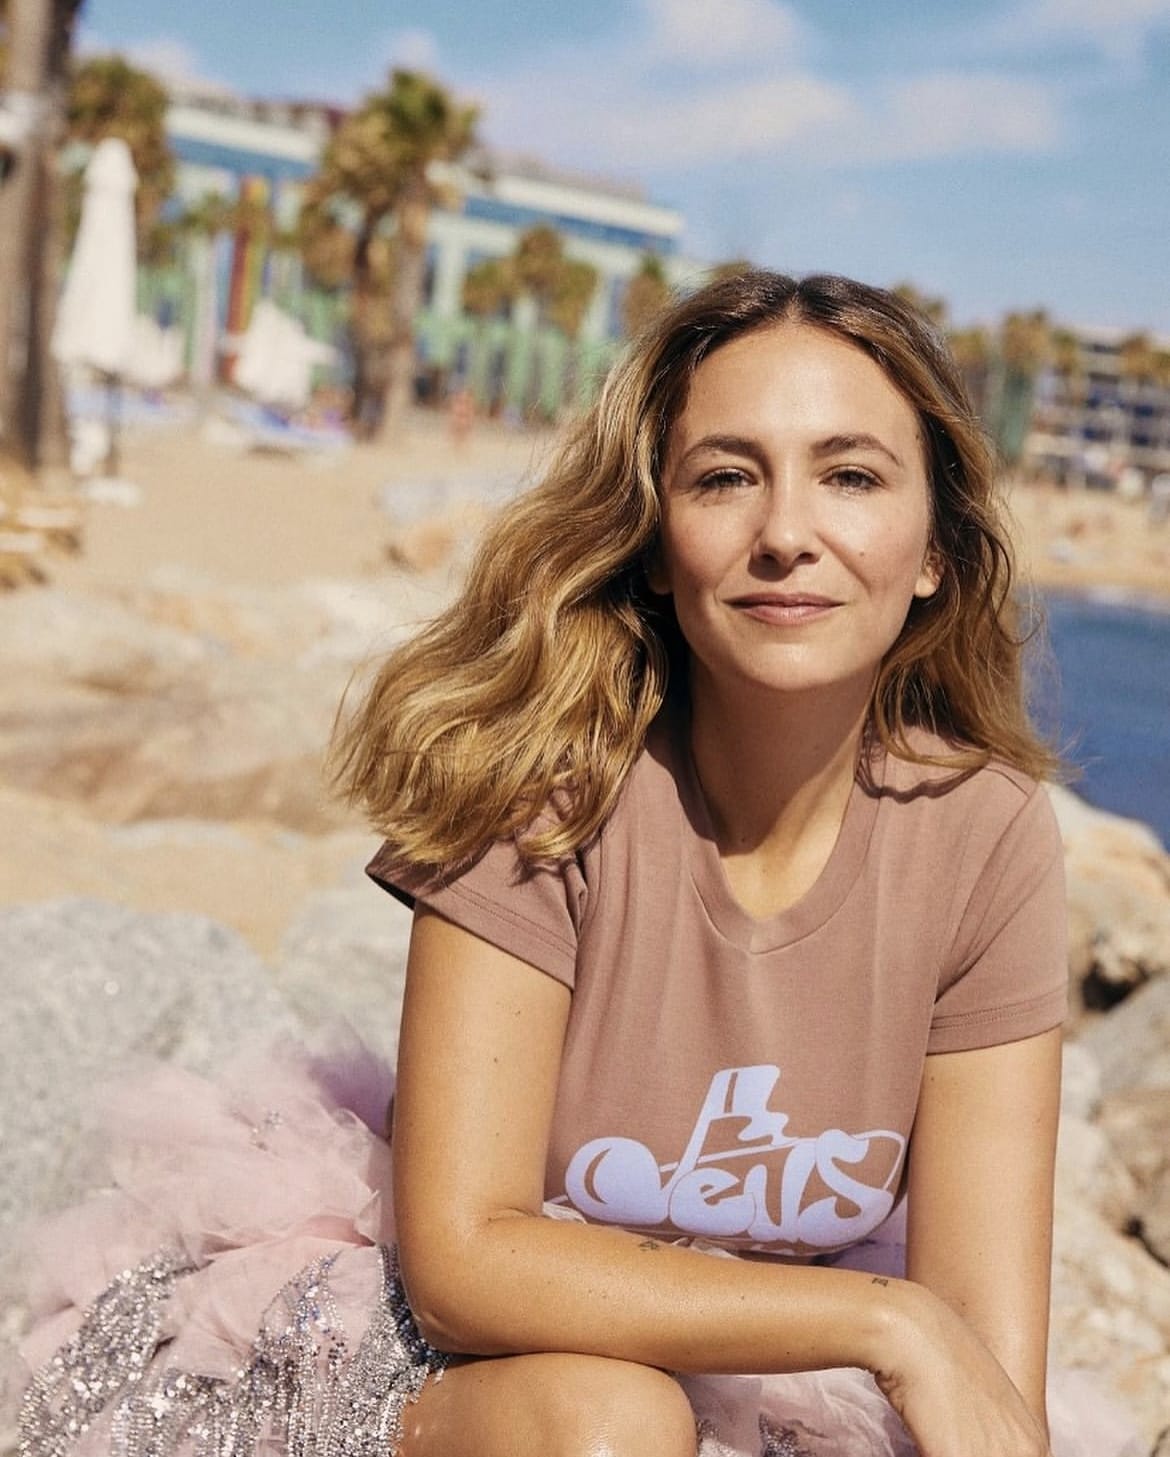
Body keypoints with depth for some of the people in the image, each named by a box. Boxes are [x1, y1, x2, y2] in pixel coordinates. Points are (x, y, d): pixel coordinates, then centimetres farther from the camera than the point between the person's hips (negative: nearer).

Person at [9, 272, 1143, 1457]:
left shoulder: (986, 836, -14)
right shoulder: (549, 780, -21)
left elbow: (990, 1345, -12)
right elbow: (460, 1261, -23)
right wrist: (888, 1320, -25)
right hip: (469, 1361, -2)